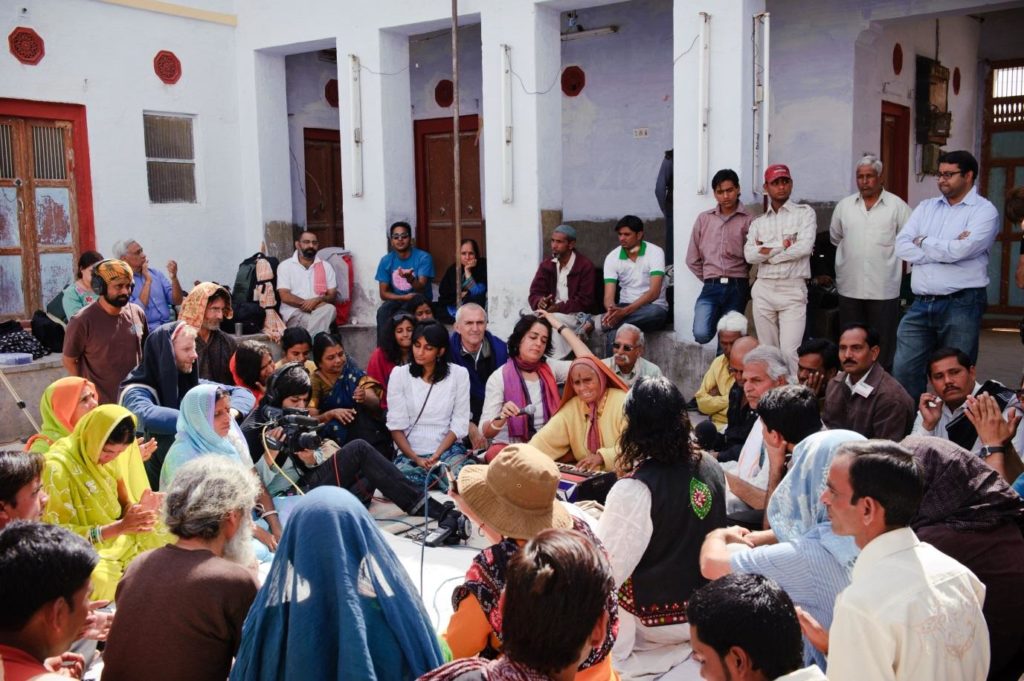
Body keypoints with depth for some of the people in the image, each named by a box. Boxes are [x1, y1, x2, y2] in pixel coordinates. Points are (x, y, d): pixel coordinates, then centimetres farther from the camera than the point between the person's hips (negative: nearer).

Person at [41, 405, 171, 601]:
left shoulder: (101, 458, 4)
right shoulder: (58, 467, -18)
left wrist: (137, 509, -12)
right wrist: (119, 527, -24)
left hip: (120, 543, 8)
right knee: (103, 580, -36)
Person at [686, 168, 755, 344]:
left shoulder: (748, 221, 0)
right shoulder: (703, 219, 9)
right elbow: (692, 259, 12)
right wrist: (709, 280, 10)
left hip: (737, 288, -1)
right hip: (711, 288, 2)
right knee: (701, 334, -17)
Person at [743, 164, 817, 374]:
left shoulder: (804, 213, 5)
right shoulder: (758, 223, 14)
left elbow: (805, 247, -11)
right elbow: (750, 255, -2)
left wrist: (767, 251, -4)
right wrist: (783, 244, -9)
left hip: (793, 289, -4)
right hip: (764, 289, 4)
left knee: (789, 352, -13)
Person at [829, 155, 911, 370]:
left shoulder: (897, 205, -1)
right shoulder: (844, 206, 8)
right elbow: (835, 238, 18)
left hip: (884, 289, -3)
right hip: (850, 288, 3)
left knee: (883, 345, 2)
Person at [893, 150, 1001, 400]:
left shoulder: (984, 211, -3)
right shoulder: (926, 207, 13)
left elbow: (960, 250, -18)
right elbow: (902, 247, 0)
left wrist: (924, 242, -2)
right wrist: (946, 250, -10)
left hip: (961, 305, -5)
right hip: (921, 304, 5)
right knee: (903, 371, 3)